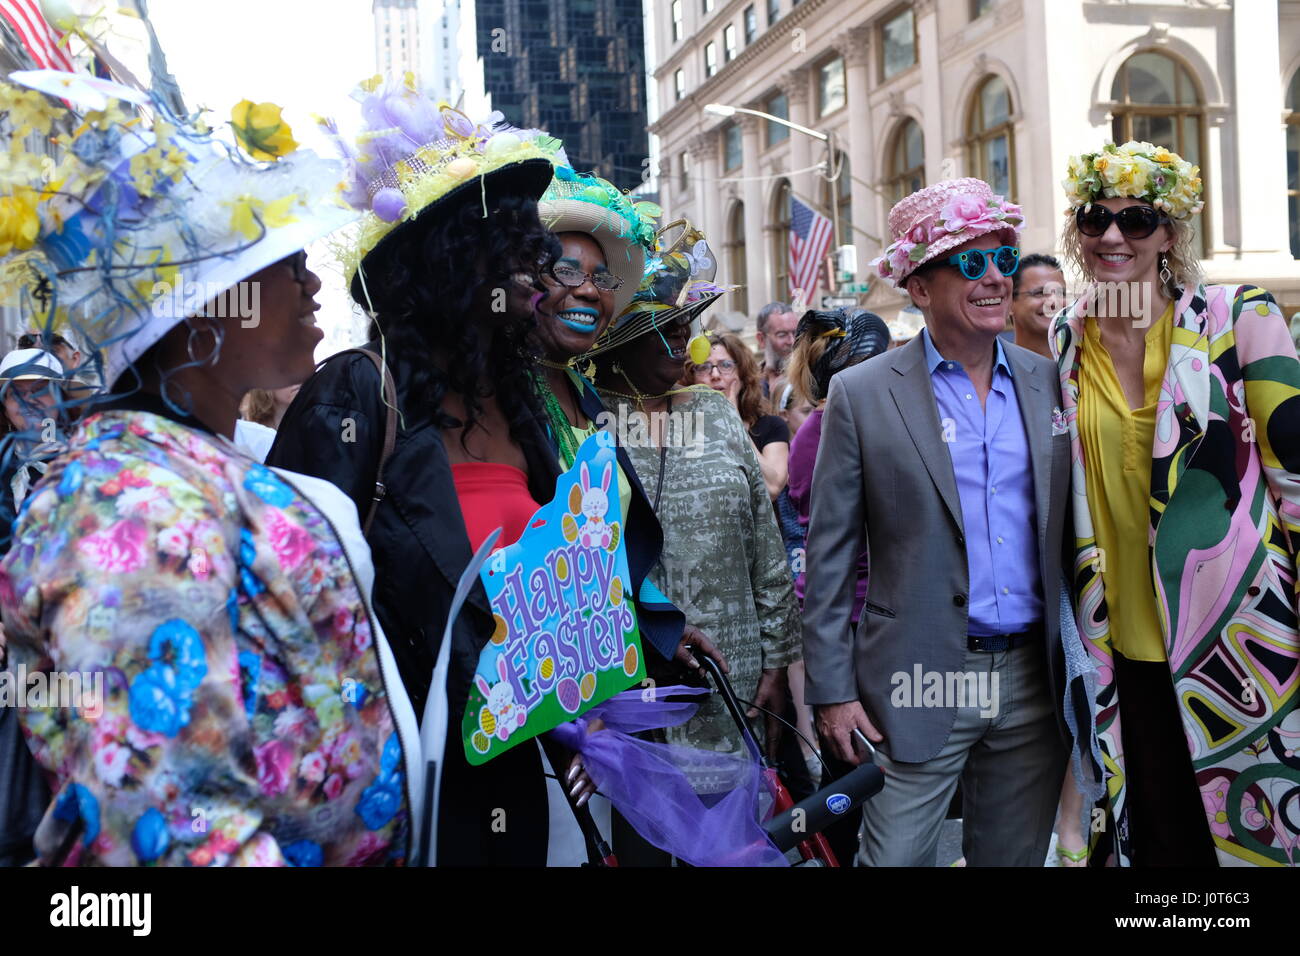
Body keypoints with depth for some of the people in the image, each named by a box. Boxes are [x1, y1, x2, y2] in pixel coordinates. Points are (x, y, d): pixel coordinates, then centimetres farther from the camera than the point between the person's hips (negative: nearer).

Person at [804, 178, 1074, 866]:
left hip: (1035, 680, 4)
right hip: (918, 685, -3)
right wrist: (831, 691, -6)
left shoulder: (1051, 384, 6)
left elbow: (1072, 530, 11)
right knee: (895, 855, 3)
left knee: (1018, 856, 17)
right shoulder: (862, 395, -5)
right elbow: (829, 557, -4)